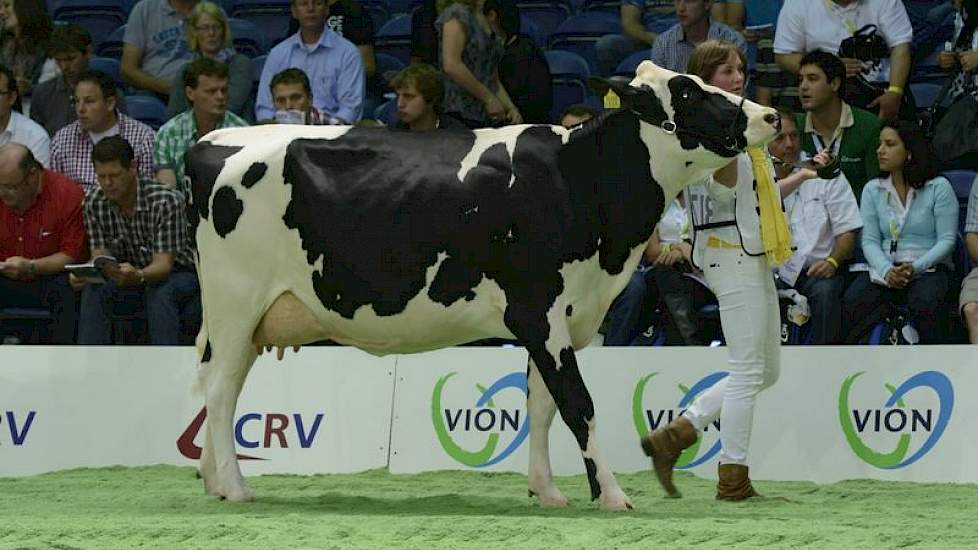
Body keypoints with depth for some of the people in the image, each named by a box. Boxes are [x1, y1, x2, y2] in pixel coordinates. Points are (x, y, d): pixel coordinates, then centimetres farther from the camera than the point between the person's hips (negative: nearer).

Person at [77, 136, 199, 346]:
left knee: (159, 293, -37)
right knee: (94, 290, -25)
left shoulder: (166, 201, -24)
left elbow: (163, 265, -28)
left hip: (178, 275, -4)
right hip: (130, 274, 4)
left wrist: (138, 276, -52)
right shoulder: (94, 203, -10)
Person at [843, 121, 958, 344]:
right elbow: (870, 240, 5)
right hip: (884, 268, 3)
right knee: (853, 302, -27)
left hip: (928, 267, -3)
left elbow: (947, 240, -4)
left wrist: (915, 267, -18)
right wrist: (887, 271, -15)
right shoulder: (872, 190, 12)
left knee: (925, 304, -36)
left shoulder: (939, 188, 0)